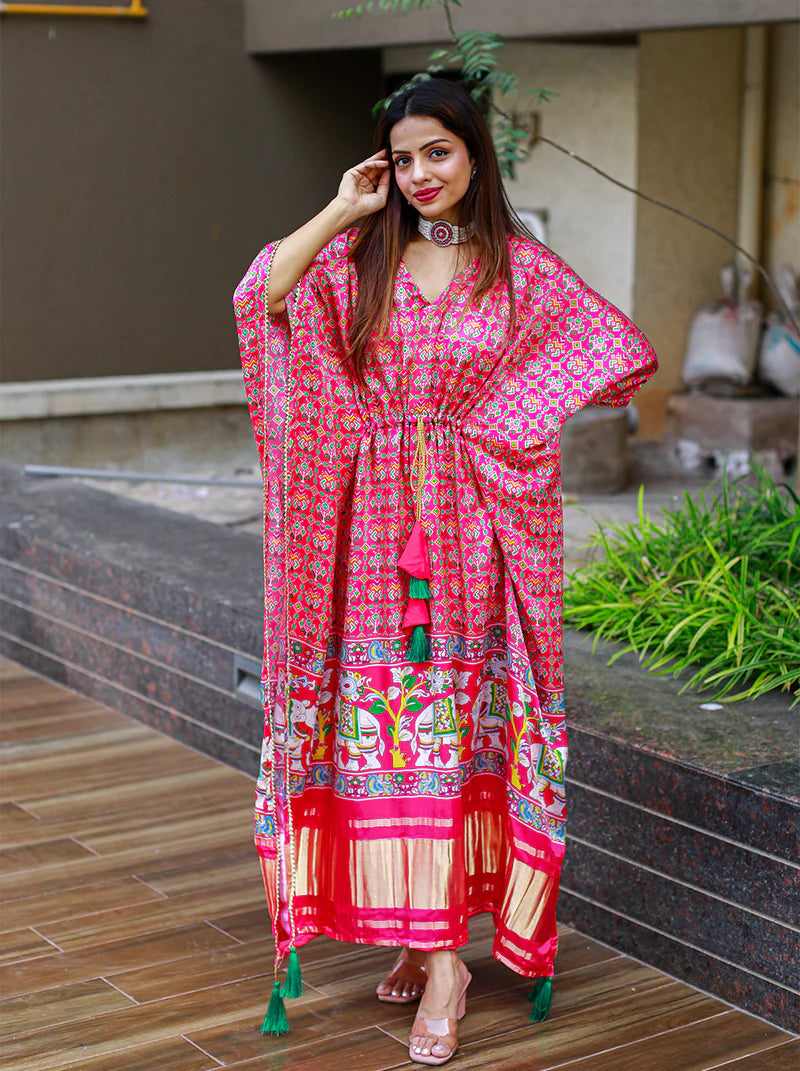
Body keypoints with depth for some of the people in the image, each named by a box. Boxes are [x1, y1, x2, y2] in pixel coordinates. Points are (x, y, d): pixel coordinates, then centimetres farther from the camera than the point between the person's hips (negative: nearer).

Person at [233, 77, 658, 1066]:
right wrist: (340, 210, -6)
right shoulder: (358, 258, 6)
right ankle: (429, 935, 15)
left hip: (468, 529, -2)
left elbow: (625, 353, 5)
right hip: (373, 526, 2)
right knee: (385, 719, 3)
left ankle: (438, 941, 7)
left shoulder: (522, 269, 2)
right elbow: (258, 295, -10)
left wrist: (511, 412, 0)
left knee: (451, 718, 0)